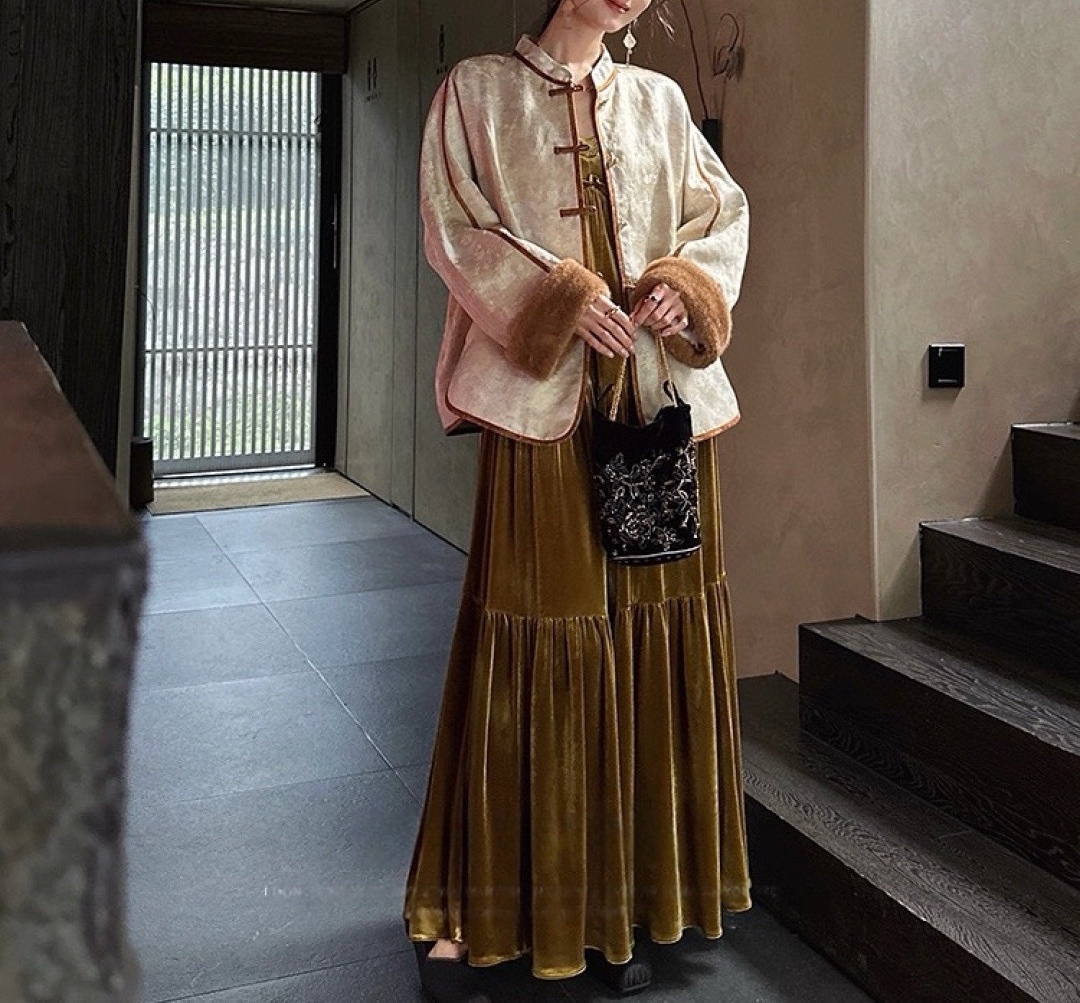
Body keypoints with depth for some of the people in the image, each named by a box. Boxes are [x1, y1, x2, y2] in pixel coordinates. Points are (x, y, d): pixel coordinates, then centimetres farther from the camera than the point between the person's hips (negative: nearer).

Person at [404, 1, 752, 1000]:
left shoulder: (657, 99, 19)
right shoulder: (480, 89, 9)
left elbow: (724, 209, 17)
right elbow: (455, 225, -2)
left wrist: (684, 282, -4)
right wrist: (565, 299, -14)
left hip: (661, 394, 4)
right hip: (544, 399, -4)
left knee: (652, 637, 3)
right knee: (532, 645, -5)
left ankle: (616, 905, 16)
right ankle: (468, 906, 9)